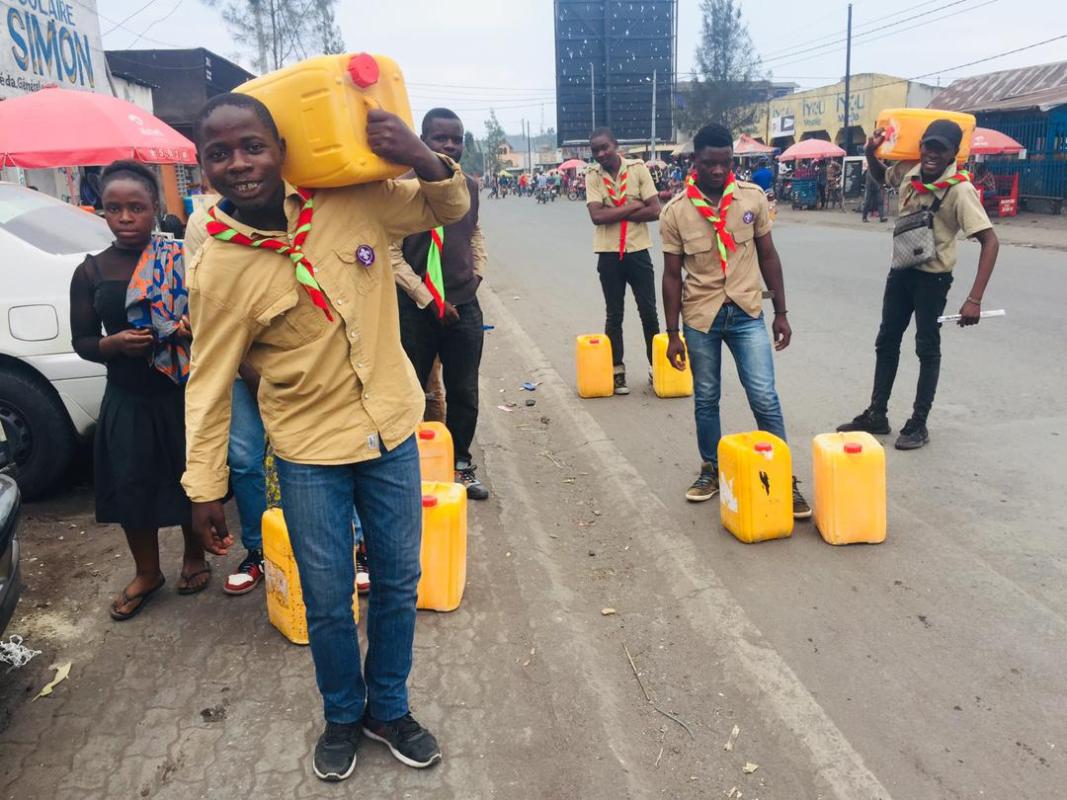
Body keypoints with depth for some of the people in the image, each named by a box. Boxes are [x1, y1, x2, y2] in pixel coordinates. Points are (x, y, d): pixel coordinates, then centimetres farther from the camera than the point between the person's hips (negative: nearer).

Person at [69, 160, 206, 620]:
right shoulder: (91, 273, 2)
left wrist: (194, 328, -20)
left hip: (186, 393, -2)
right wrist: (115, 344, -16)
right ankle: (147, 573, 32)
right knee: (132, 487, 10)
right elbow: (82, 343, 5)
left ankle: (194, 557, 35)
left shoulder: (182, 259, -2)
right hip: (127, 399, 2)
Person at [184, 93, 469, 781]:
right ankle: (343, 715, 41)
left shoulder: (355, 201, -9)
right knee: (329, 602, 11)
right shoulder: (219, 268, -13)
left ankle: (389, 707, 41)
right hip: (309, 452, -2)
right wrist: (205, 486, -4)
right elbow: (210, 383, -6)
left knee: (399, 582, 15)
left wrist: (422, 159, -19)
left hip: (392, 432, 2)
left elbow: (450, 209, 3)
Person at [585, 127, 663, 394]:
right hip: (609, 254, 0)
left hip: (638, 251, 0)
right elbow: (597, 216, -16)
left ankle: (656, 366, 21)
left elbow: (655, 211, -11)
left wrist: (614, 213, -14)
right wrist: (632, 206, -14)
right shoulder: (592, 175, -3)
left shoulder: (638, 168, -4)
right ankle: (617, 371, 19)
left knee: (648, 312, 6)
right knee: (614, 315, 9)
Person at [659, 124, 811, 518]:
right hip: (700, 316, 0)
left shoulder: (753, 198, -3)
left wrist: (781, 312, 5)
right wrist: (672, 333, -3)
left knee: (765, 398, -3)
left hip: (747, 312, 0)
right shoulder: (675, 212, -7)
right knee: (705, 399, 11)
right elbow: (672, 275, -3)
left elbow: (768, 256, 5)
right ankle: (711, 470, 29)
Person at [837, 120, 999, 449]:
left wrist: (974, 299, -33)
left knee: (927, 349, 3)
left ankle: (918, 424, 16)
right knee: (886, 341, 13)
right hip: (901, 270, 7)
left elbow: (990, 242, -27)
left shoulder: (960, 189, -24)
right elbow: (881, 177, 19)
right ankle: (877, 415, 27)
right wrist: (871, 152, -3)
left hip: (933, 277, -7)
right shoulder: (908, 171, -6)